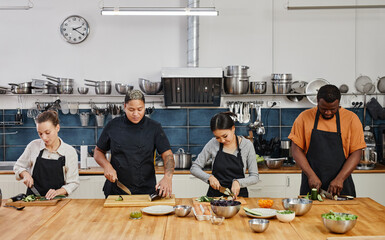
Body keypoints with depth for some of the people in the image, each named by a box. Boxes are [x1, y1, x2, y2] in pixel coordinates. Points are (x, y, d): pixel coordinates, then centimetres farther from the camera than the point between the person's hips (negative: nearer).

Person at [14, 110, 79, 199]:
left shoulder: (70, 152, -3)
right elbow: (18, 167, 18)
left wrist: (57, 192, -16)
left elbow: (73, 183, 0)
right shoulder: (33, 146, 3)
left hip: (56, 201, -2)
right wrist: (25, 174, -2)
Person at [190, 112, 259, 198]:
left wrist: (238, 182, -17)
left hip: (238, 194, -1)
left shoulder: (247, 145, -3)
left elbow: (254, 177, 0)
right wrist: (209, 177, -11)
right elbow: (194, 168, 5)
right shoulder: (213, 144, -1)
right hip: (215, 193, 1)